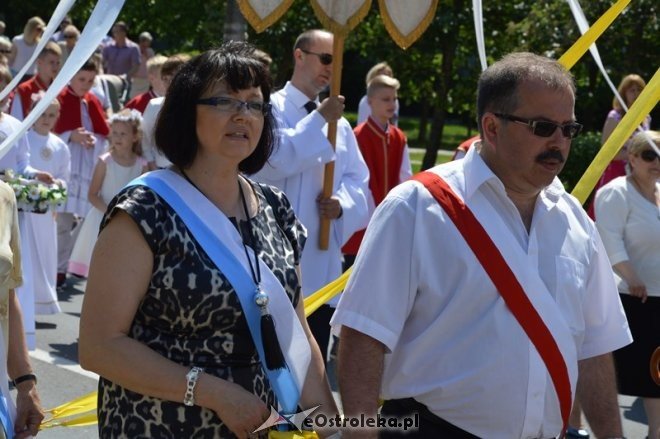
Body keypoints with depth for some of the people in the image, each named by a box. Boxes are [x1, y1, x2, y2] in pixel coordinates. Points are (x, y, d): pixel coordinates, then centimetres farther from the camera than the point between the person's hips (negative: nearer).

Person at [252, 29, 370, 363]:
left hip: (323, 262, 6)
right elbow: (274, 160, -21)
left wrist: (343, 203, -9)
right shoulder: (271, 108, -5)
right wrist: (319, 119, -18)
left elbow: (359, 181, 13)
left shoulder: (339, 122, 13)